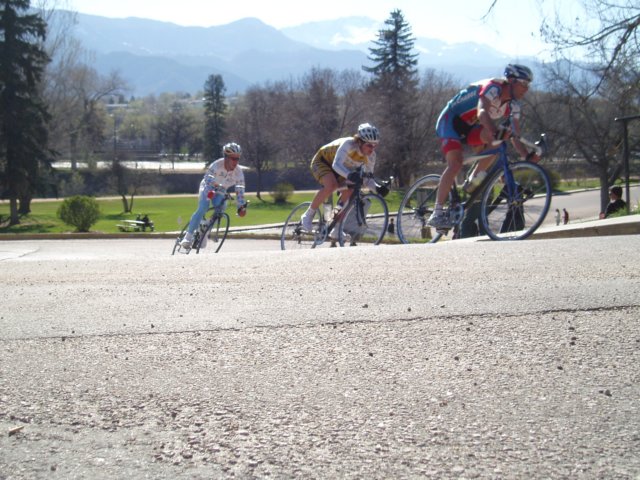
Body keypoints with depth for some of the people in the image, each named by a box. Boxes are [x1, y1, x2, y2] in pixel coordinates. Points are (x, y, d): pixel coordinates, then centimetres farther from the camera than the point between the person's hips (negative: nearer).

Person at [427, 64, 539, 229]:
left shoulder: (513, 105, -2)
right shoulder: (493, 88, -25)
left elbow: (515, 136, -3)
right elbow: (482, 112, -44)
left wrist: (527, 156, -21)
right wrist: (495, 131, -62)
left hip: (469, 126, 7)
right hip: (450, 120, -7)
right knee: (455, 163, -26)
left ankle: (472, 183, -8)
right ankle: (437, 214, -24)